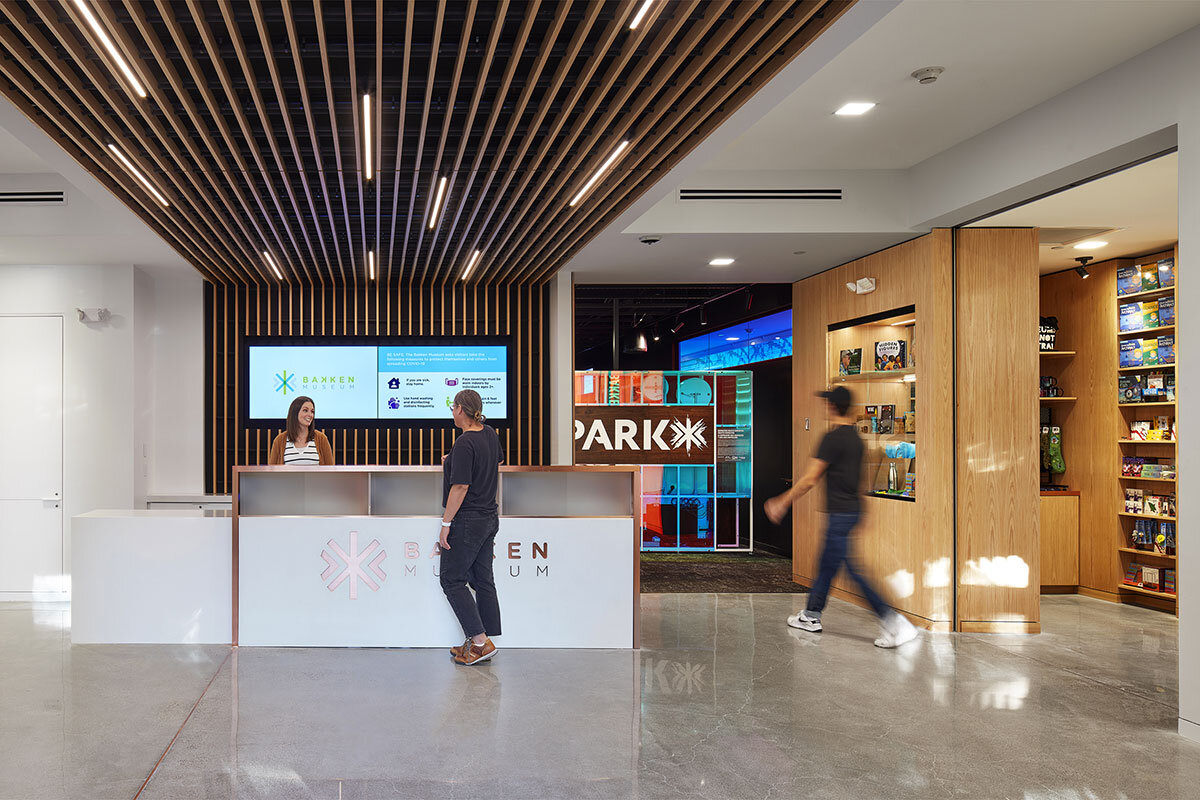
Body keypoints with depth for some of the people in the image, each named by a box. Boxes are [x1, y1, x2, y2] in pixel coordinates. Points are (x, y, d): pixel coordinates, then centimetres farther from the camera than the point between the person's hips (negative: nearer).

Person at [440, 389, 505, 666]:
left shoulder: (464, 444, -18)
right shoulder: (491, 434, 8)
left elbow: (460, 487, -21)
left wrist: (446, 523, -16)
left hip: (468, 520, -9)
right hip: (489, 518, 9)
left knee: (452, 580, 1)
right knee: (483, 581, 11)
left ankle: (480, 641, -4)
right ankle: (481, 643, 16)